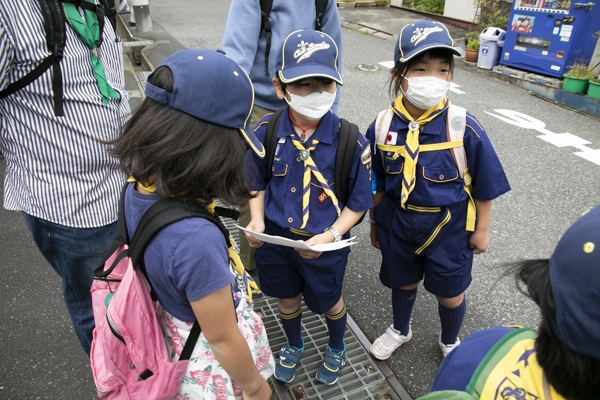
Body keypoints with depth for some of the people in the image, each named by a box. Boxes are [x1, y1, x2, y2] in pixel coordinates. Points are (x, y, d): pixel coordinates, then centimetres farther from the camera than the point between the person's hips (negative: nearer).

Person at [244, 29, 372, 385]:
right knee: (286, 299, 27)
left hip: (323, 245, -2)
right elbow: (258, 183, 3)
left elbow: (358, 203, -11)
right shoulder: (266, 131, -13)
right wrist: (257, 221, -12)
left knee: (329, 302, 24)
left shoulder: (352, 142, -21)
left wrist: (330, 235, -24)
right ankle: (294, 346, 60)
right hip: (275, 238, 3)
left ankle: (336, 349, 58)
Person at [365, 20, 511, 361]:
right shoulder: (383, 126, -13)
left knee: (450, 292, 17)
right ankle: (401, 330, 56)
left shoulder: (464, 127, -21)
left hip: (449, 226, -2)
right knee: (403, 281, 25)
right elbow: (378, 184, 0)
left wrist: (481, 229, -1)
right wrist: (375, 223, 9)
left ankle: (450, 342, 51)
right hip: (398, 222, 2)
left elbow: (483, 184, -8)